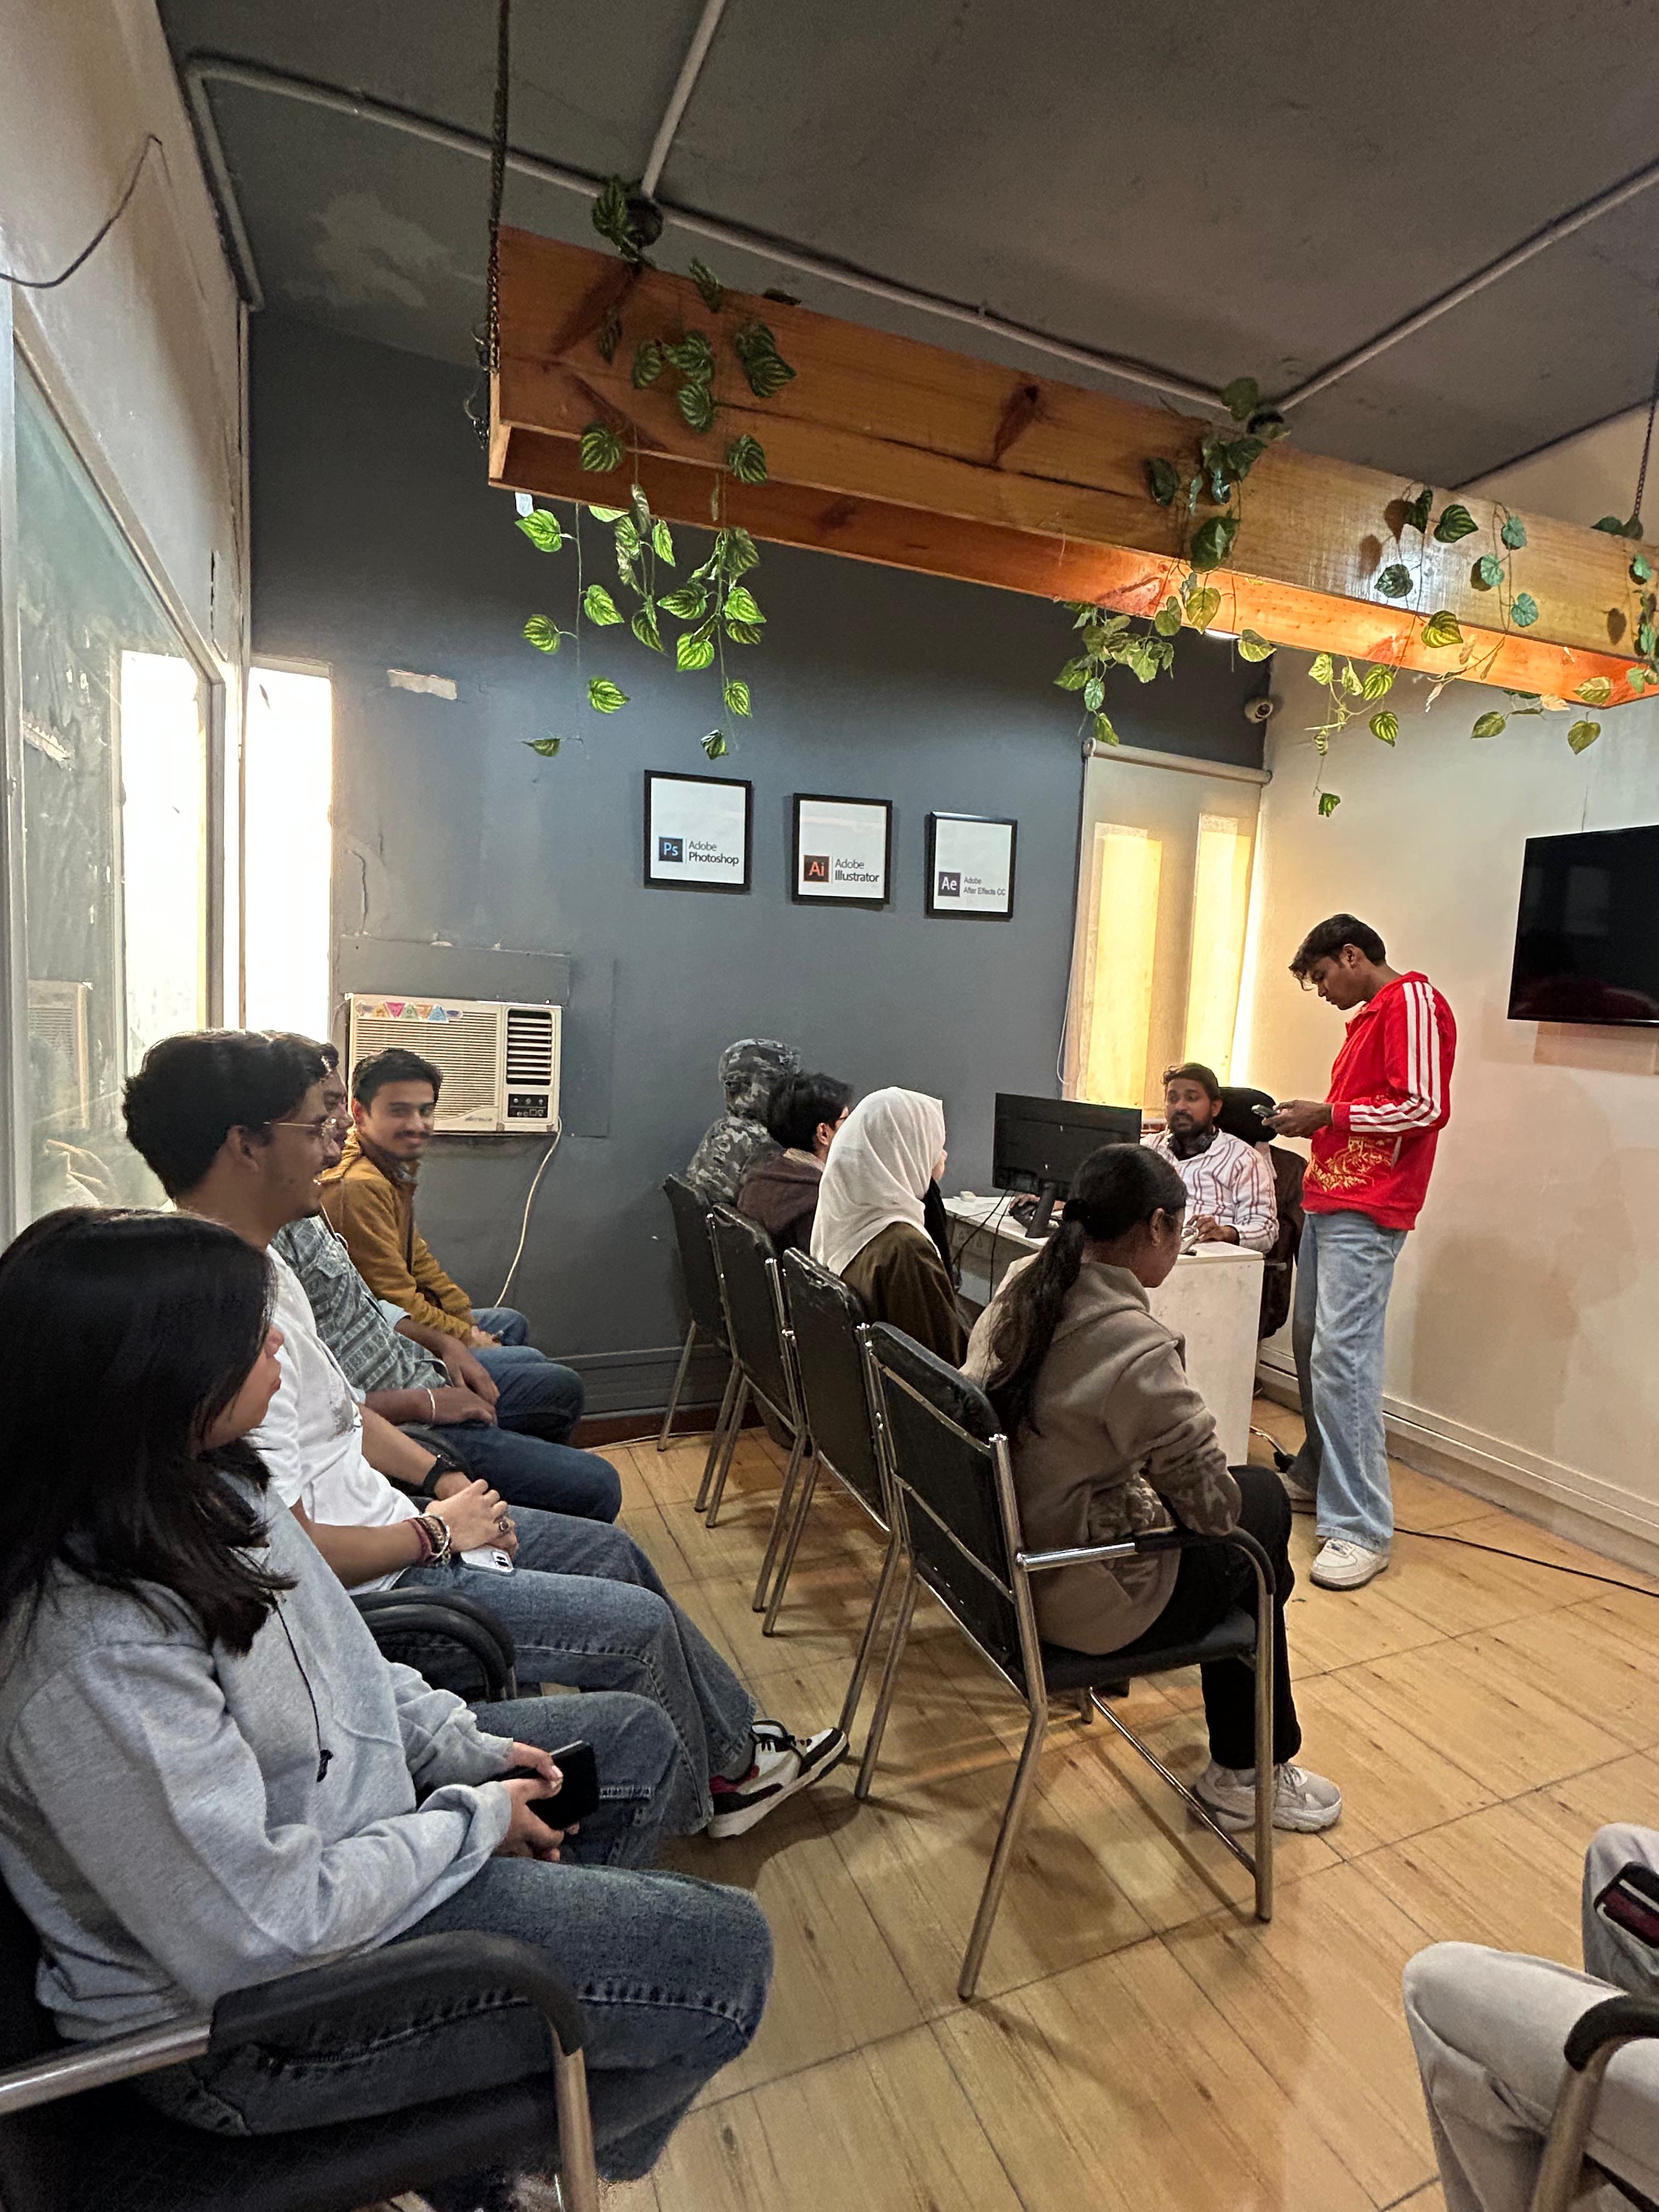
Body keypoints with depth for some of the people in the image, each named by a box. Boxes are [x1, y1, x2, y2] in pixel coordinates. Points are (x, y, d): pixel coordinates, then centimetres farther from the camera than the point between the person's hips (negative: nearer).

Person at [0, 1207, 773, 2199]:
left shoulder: (198, 1485, -8)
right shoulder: (95, 1653, -35)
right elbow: (263, 1934, -28)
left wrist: (459, 1746, -1)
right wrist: (473, 1822, -15)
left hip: (337, 1809, 9)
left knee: (635, 1740, 17)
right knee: (724, 1959, -8)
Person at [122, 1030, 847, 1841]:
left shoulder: (259, 1264, 3)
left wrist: (443, 1481, 4)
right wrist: (436, 1531, -14)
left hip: (388, 1521, 10)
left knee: (610, 1550, 16)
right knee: (639, 1623, -5)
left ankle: (735, 1752, 33)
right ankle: (699, 1798, 27)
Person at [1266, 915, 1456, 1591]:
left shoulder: (1412, 1000, -8)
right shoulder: (1370, 1015, 21)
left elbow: (1426, 1108, -17)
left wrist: (1327, 1115, -13)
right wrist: (1313, 1120, 12)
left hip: (1365, 1213, -10)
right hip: (1328, 1201, 10)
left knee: (1342, 1357, -13)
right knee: (1310, 1341, 14)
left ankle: (1361, 1530, -7)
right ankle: (1316, 1476, 28)